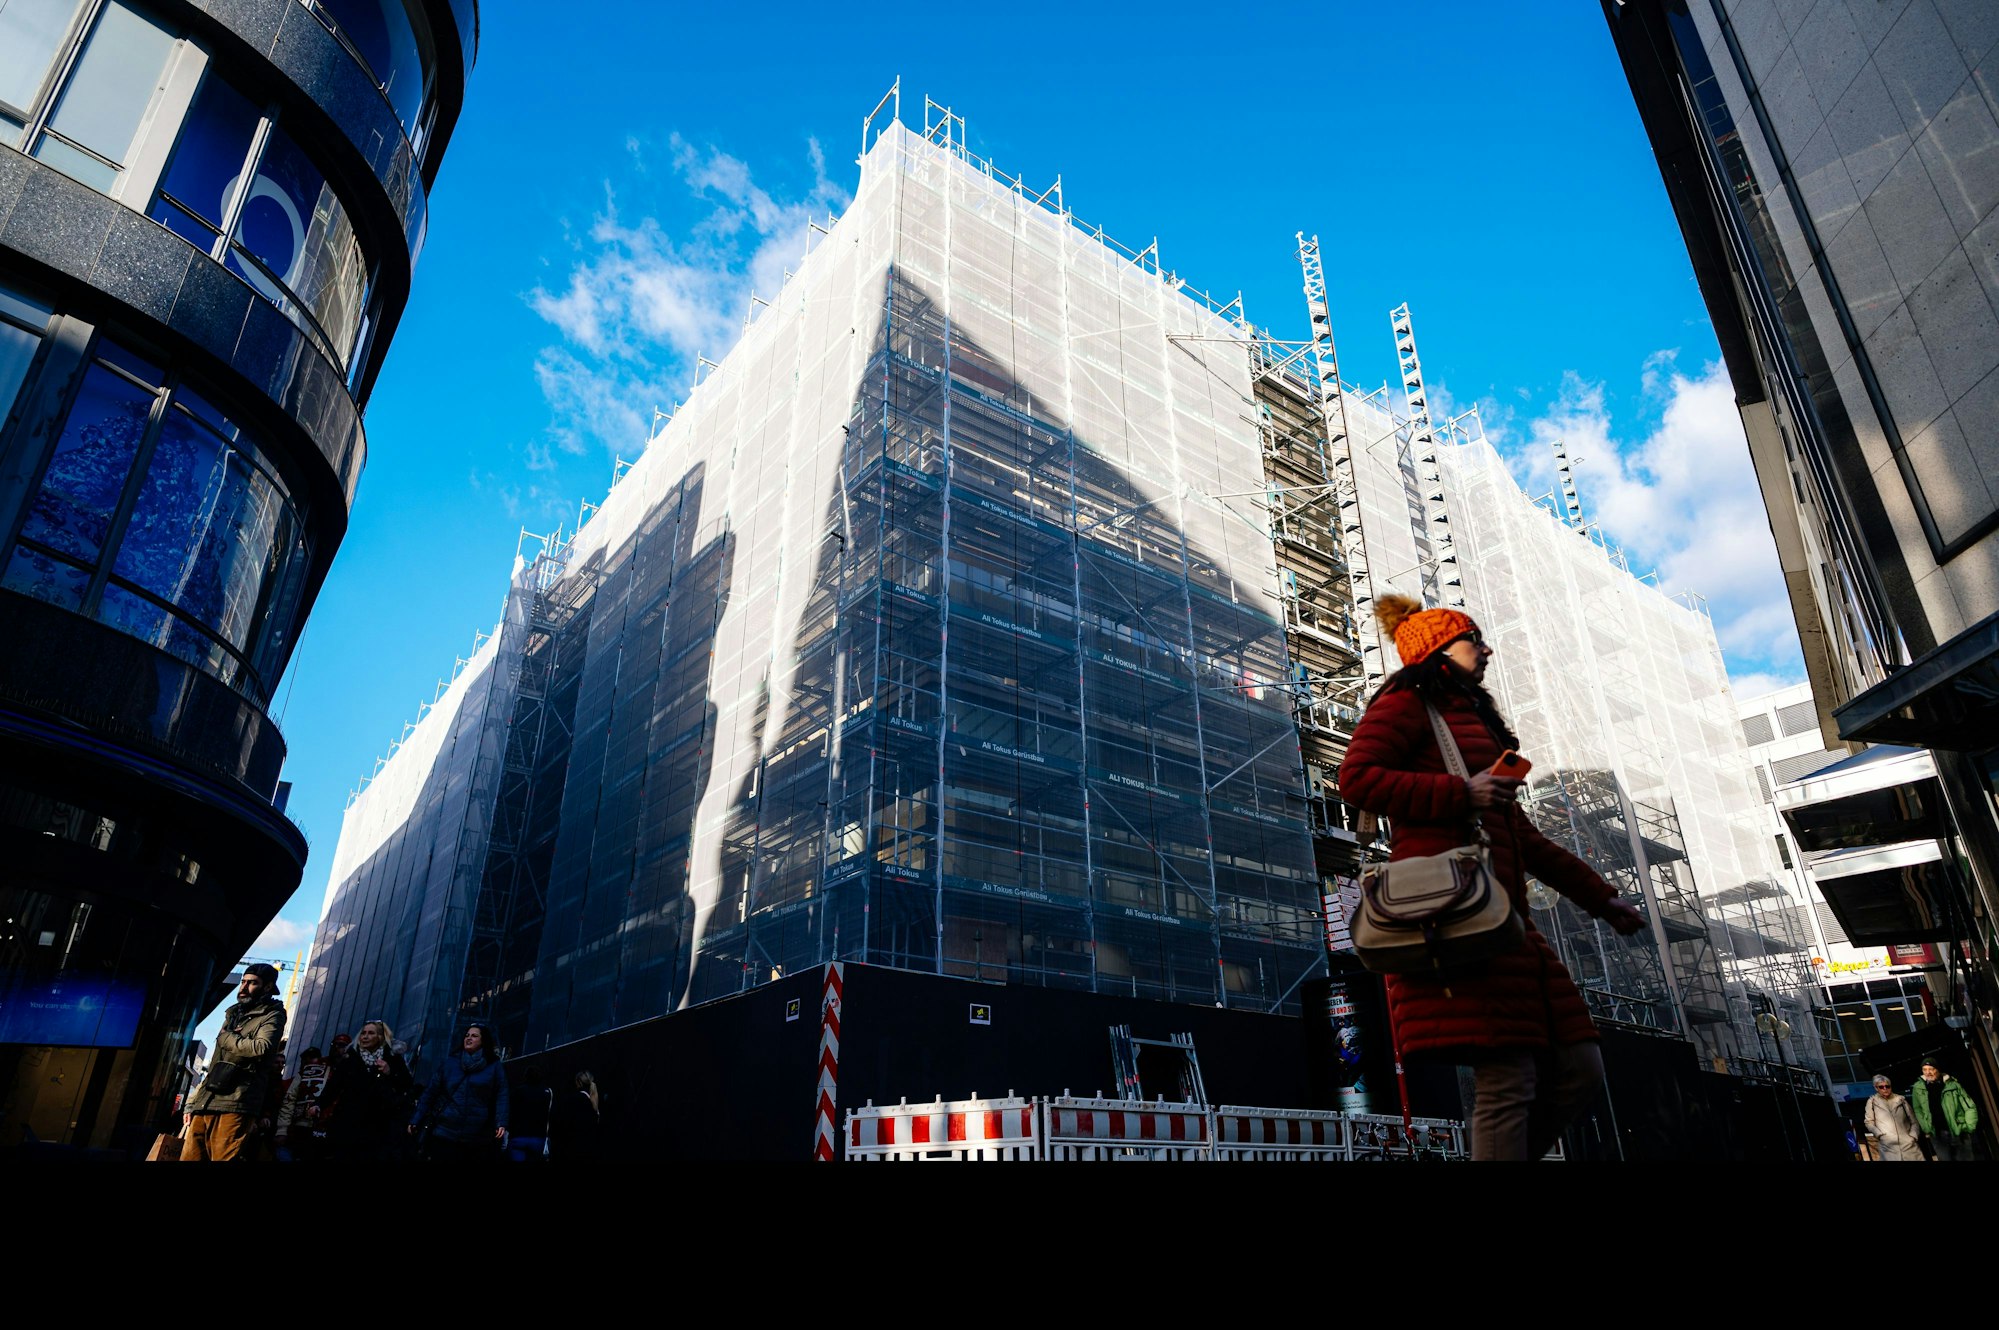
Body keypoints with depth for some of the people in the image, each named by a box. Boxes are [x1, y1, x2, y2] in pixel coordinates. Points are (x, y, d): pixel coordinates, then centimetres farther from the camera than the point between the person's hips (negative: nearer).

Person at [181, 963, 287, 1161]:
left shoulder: (272, 1015, 3)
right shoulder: (233, 1015, 26)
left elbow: (261, 1048, -18)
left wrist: (227, 1038, -1)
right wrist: (192, 1102, 20)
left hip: (235, 1105, -7)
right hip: (205, 1103, 7)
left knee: (223, 1157, -13)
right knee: (189, 1157, 0)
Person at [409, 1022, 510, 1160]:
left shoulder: (494, 1067, 5)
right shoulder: (449, 1064, 13)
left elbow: (501, 1096, -4)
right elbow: (430, 1093, 12)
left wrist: (501, 1123, -17)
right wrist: (415, 1120, 6)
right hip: (446, 1134, 2)